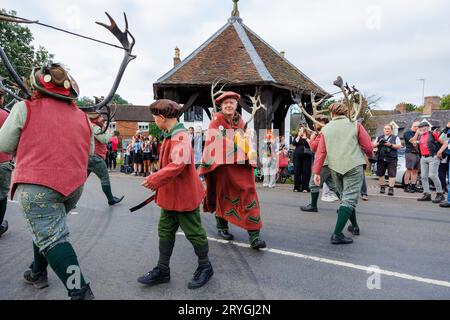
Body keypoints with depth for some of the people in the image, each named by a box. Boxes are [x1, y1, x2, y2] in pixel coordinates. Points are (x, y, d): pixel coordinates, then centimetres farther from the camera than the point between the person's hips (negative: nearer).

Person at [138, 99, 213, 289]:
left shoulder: (180, 137, -22)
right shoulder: (170, 135, 8)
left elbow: (178, 165, -35)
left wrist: (155, 179, -29)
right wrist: (159, 182, 13)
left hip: (184, 195, -9)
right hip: (170, 195, 10)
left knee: (193, 232, 7)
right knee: (165, 231, 15)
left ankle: (205, 268, 27)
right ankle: (162, 270, 28)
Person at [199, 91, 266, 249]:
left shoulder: (240, 121, 11)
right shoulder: (216, 121, -3)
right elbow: (210, 143, -6)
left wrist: (250, 158, 9)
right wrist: (206, 164, -10)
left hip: (241, 165, 3)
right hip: (223, 165, -3)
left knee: (249, 195, -5)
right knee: (223, 196, 11)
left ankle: (254, 236, -3)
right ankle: (222, 227, 31)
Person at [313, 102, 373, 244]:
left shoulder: (326, 129, 7)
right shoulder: (355, 124, 2)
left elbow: (320, 152, 2)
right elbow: (368, 146, 2)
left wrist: (316, 172, 5)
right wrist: (370, 155, 24)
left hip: (335, 168, 4)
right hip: (353, 166, -3)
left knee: (345, 197, 21)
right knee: (349, 199, -4)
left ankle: (355, 226, 35)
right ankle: (337, 234, -12)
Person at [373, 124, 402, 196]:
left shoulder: (395, 138, 11)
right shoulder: (379, 138, 18)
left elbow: (399, 146, 0)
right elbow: (373, 145, 12)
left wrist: (391, 145, -13)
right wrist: (378, 143, -7)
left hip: (392, 159, -3)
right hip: (381, 159, 3)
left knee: (392, 174, -9)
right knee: (380, 174, 5)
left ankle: (391, 188, -7)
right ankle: (382, 187, 17)